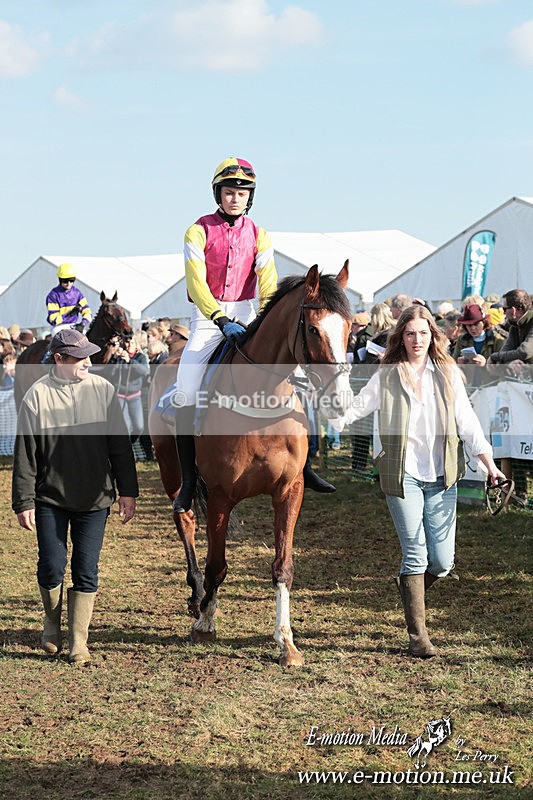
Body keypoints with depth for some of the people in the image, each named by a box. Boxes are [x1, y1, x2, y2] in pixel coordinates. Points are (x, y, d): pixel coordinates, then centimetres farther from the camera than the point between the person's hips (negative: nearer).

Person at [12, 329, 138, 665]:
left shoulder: (102, 390, -1)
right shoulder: (37, 396, -5)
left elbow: (120, 445, 4)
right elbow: (25, 454, -2)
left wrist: (127, 491, 1)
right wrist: (24, 502, -5)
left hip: (94, 499, 1)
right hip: (50, 499, -1)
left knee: (86, 571, 2)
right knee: (51, 567, 1)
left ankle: (79, 641, 12)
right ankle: (52, 623, 29)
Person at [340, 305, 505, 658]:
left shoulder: (448, 374, 5)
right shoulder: (387, 376, 1)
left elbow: (468, 423, 4)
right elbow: (356, 407, -2)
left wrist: (490, 465, -1)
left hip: (442, 477, 2)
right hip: (403, 475, -2)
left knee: (442, 560, 0)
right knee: (415, 554, -5)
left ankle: (412, 588, 34)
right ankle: (418, 636, 4)